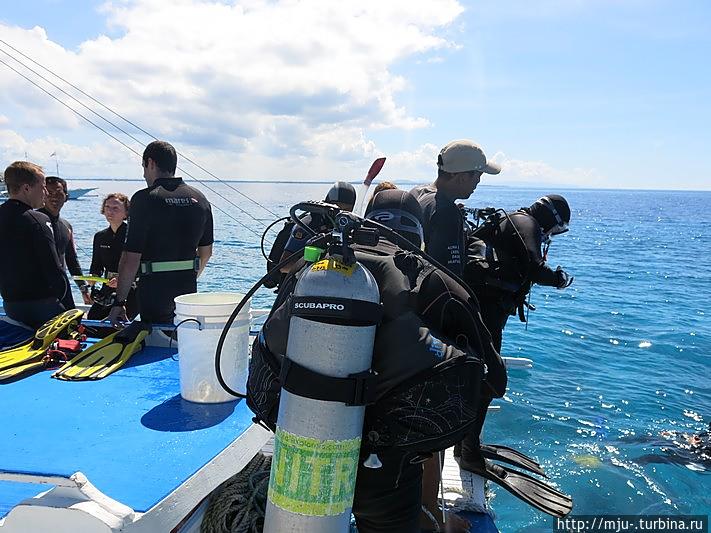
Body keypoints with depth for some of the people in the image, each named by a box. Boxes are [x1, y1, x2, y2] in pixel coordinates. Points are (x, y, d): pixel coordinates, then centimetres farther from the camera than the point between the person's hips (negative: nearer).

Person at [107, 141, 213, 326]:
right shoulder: (200, 199, 5)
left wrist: (119, 302, -7)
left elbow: (131, 258, -15)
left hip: (154, 291, -5)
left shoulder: (145, 199, -12)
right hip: (189, 290, 5)